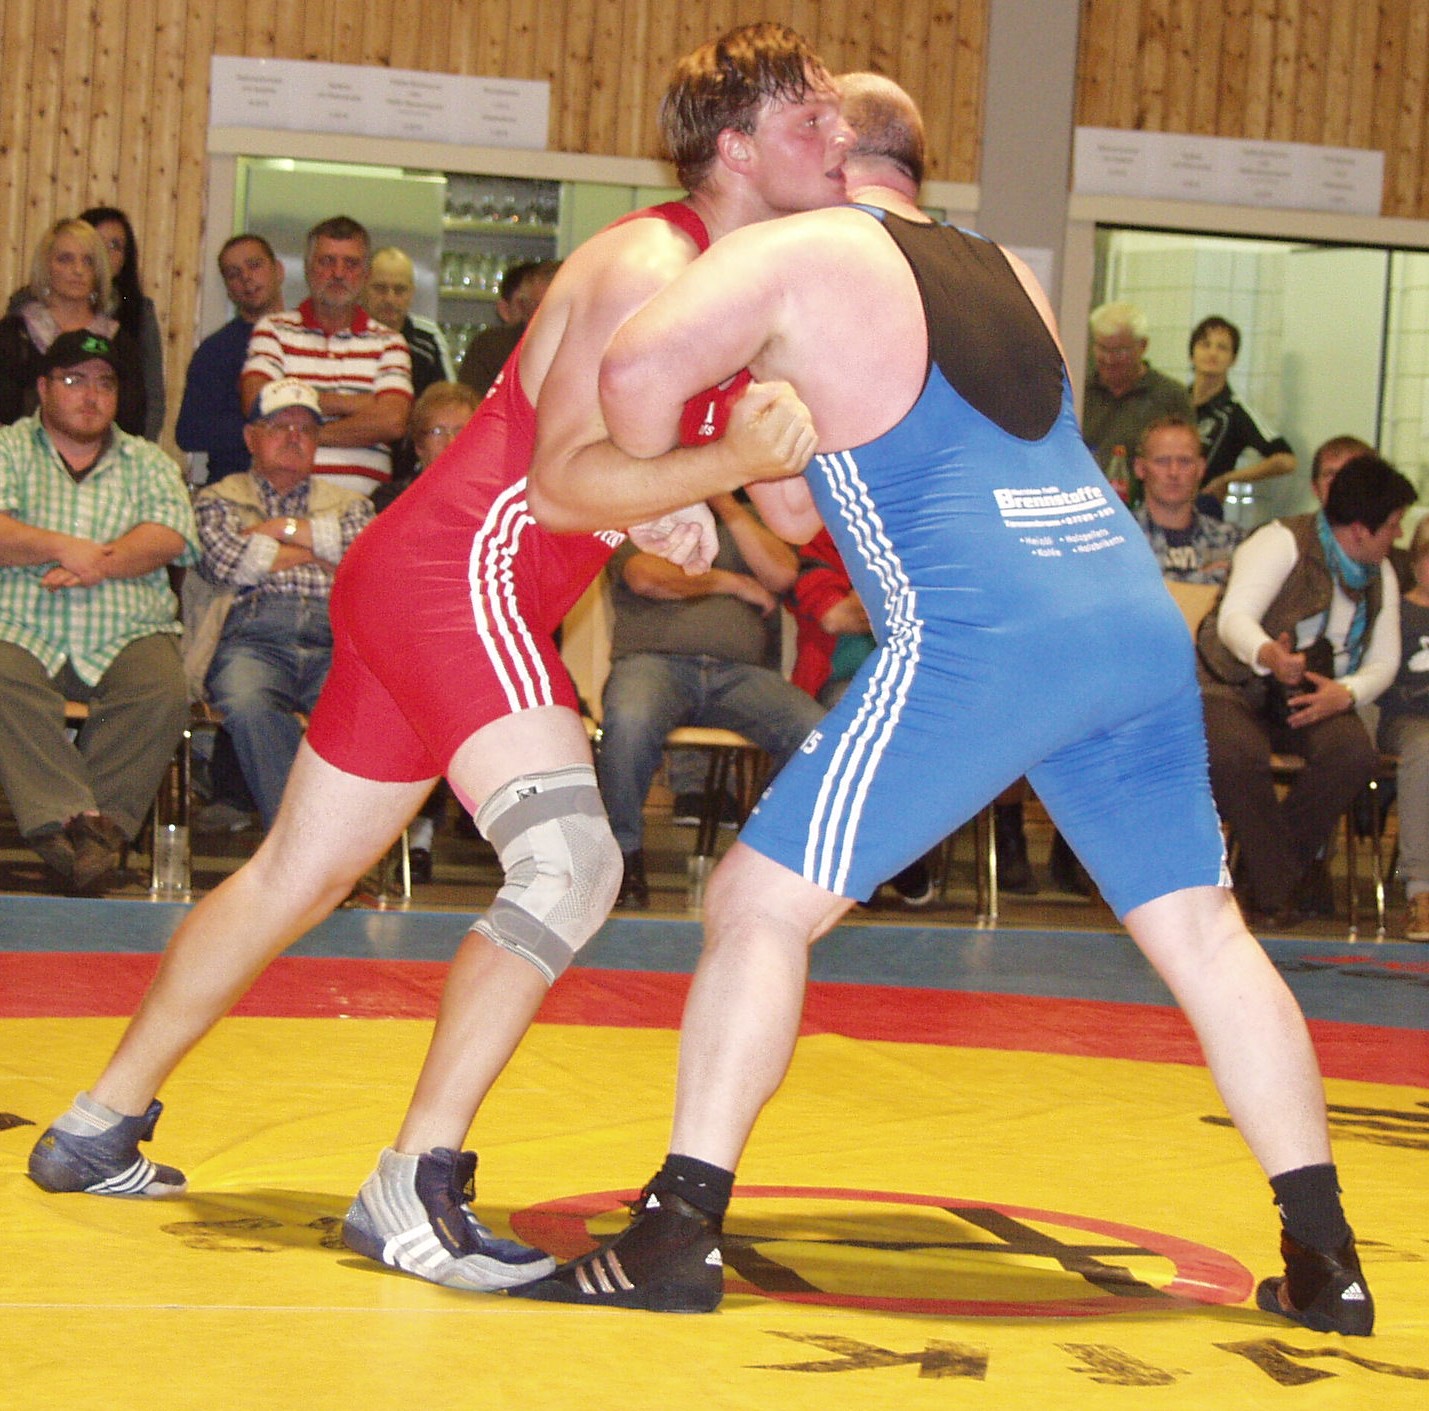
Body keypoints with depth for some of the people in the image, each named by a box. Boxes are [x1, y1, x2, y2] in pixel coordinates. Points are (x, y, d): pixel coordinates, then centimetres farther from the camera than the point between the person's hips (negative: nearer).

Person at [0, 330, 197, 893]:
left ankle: (105, 818, -27)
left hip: (126, 634, 1)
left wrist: (98, 563, -13)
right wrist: (63, 548, -14)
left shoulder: (149, 462, 20)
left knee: (162, 692, -30)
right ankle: (77, 817, -37)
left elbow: (168, 538, 1)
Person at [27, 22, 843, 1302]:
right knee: (570, 862, -22)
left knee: (299, 874, 16)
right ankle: (414, 1188, -23)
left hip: (410, 576, 10)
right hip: (460, 573, -10)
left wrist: (666, 510, 4)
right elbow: (561, 473, -21)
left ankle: (101, 1126, 26)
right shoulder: (656, 266, -13)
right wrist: (729, 460, -32)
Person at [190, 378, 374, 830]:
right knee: (247, 705, -40)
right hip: (254, 637, -1)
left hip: (334, 640, 1)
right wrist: (317, 551, 13)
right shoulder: (217, 500, 29)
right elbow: (225, 561, 6)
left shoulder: (348, 504, 34)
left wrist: (282, 528, 11)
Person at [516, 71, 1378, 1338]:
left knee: (761, 904, 4)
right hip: (1141, 620, 6)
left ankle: (679, 1236, 1)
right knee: (1202, 929, 16)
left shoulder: (792, 256, 6)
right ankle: (1324, 1262, 17)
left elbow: (641, 368, -10)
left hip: (981, 639, -6)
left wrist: (657, 488, 8)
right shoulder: (1008, 276, 25)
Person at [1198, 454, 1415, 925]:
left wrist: (1345, 692, -19)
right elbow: (1234, 618, -25)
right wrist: (1268, 655, -48)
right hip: (1234, 687, -5)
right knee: (1236, 753, -38)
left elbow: (1384, 662, 5)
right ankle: (1279, 887, -20)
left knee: (1355, 752, -29)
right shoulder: (1283, 543, -13)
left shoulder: (1380, 577, 10)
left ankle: (1278, 865, -12)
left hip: (1311, 697, 5)